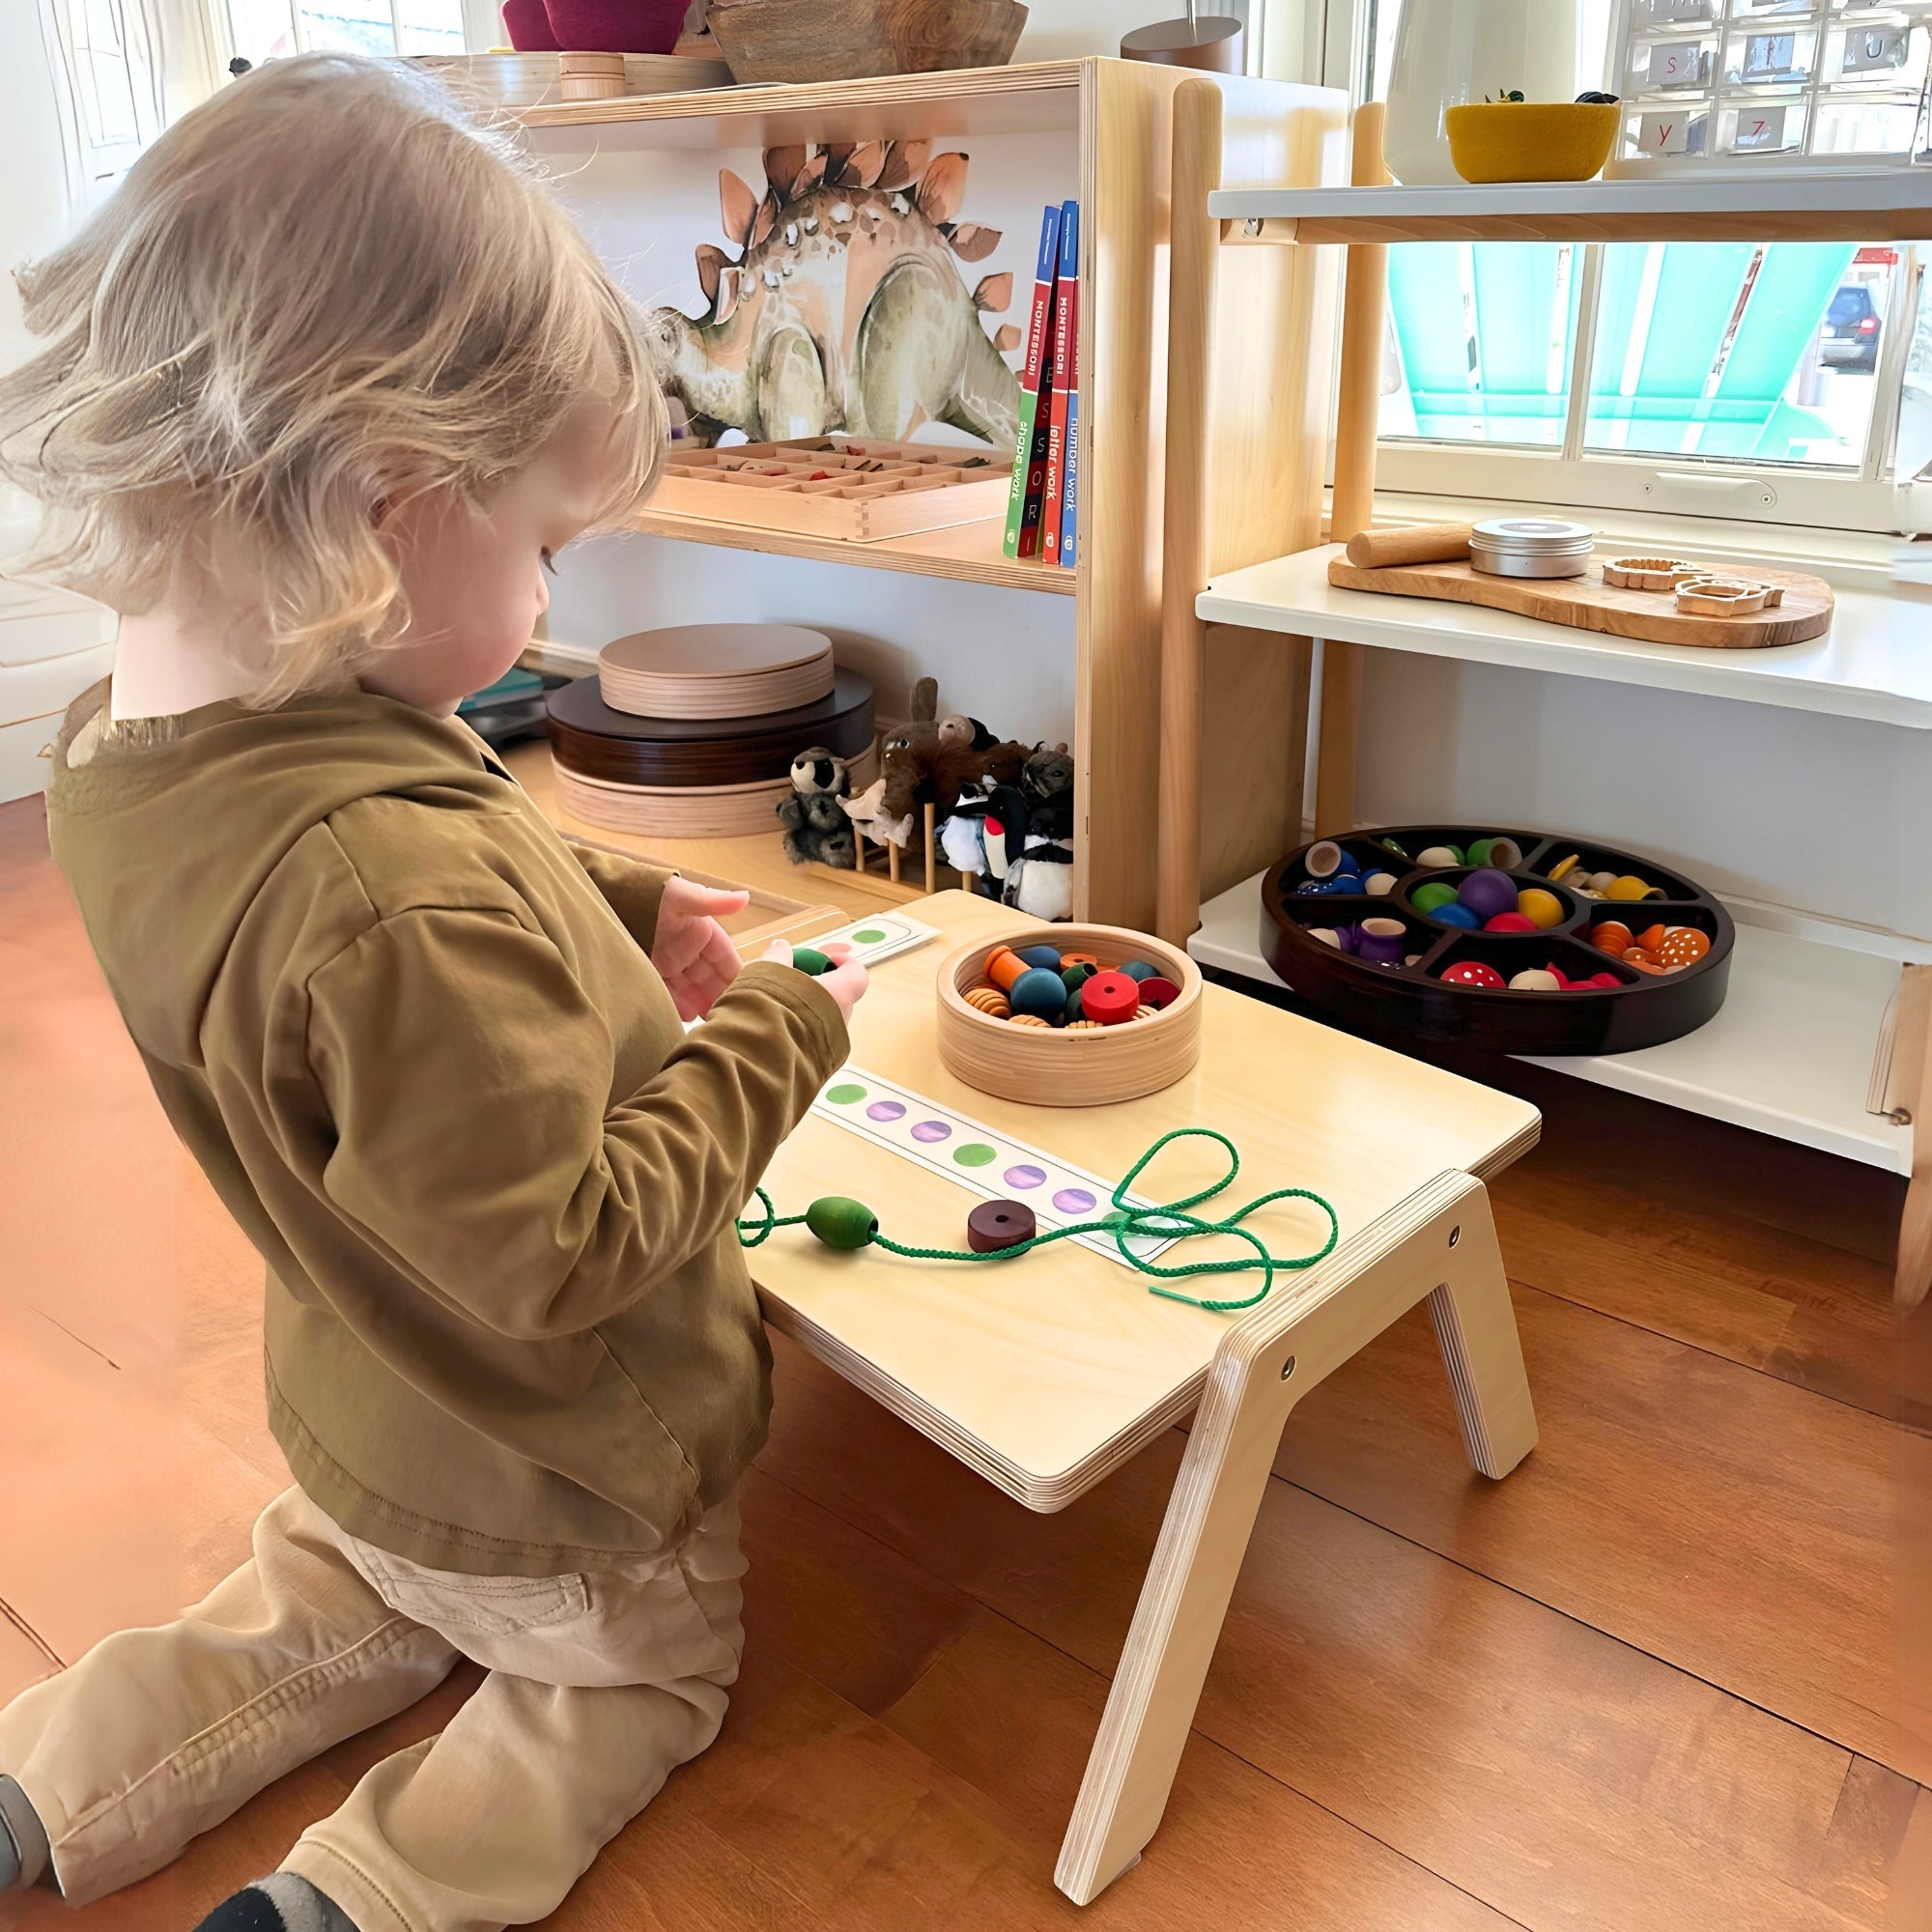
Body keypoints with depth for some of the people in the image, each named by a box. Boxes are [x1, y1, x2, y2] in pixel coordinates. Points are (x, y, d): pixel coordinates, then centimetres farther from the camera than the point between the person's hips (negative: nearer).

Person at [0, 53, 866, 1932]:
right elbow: (561, 1255, -33)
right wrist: (772, 1035, -22)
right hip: (553, 1491, -7)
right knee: (634, 1682, 25)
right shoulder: (401, 895, -44)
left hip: (358, 1427, 7)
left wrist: (612, 914, -6)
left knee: (327, 1609, 36)